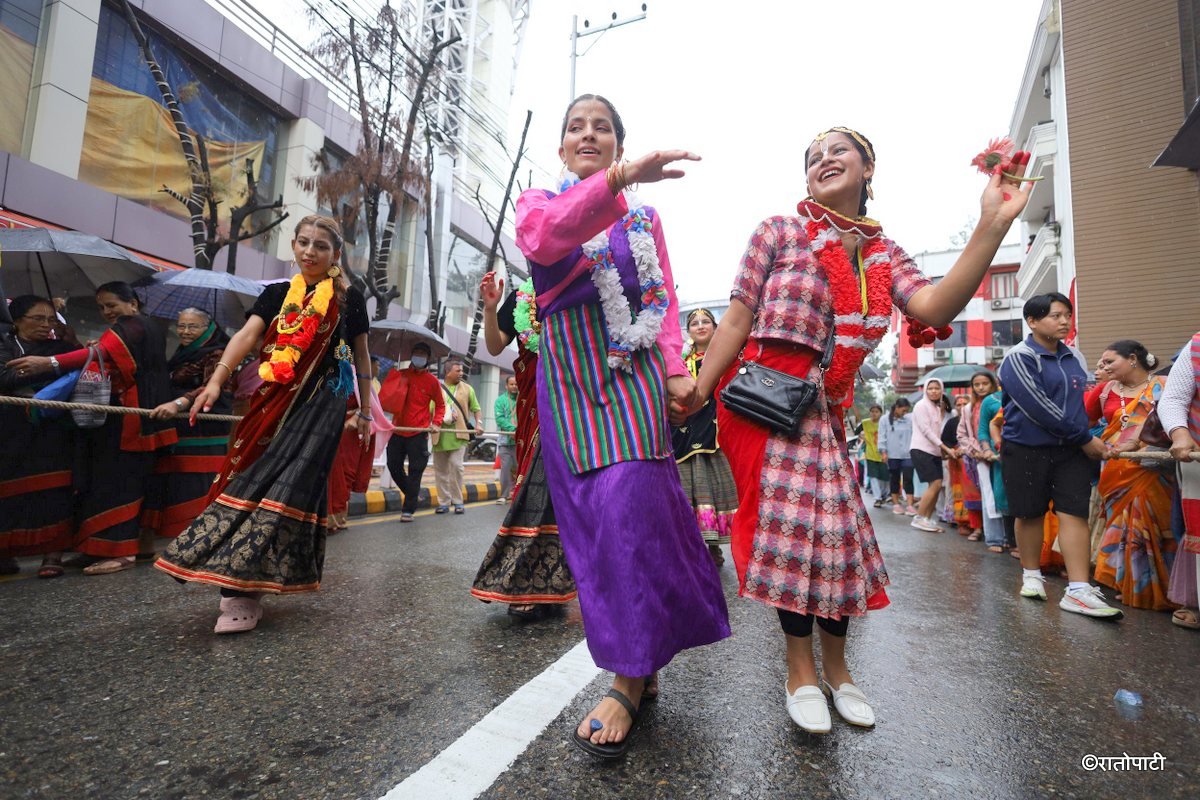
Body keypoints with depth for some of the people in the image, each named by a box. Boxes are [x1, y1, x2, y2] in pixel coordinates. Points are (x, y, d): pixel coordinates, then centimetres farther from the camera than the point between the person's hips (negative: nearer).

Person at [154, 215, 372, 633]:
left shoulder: (348, 299, 3)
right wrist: (217, 379, -18)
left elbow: (362, 358, 7)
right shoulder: (277, 294, 11)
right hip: (275, 402, 5)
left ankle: (244, 590, -7)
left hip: (321, 402, -4)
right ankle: (239, 584, 13)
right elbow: (246, 335, -3)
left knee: (287, 485, -11)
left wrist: (365, 411, 7)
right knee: (249, 480, 2)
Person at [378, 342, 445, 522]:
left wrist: (436, 423, -4)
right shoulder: (399, 375, 6)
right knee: (394, 467, 10)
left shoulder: (432, 381, 0)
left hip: (418, 433, -3)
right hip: (397, 430, 3)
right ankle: (413, 494, 32)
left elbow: (440, 404, 9)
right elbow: (386, 397, 11)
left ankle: (408, 510, 5)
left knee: (415, 472, -2)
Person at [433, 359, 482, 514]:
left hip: (458, 435, -1)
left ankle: (458, 501, 4)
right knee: (441, 469, 6)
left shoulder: (467, 388, 9)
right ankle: (444, 502, 15)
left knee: (456, 466, -8)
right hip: (440, 435, 1)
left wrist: (478, 424, 0)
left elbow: (476, 409, 12)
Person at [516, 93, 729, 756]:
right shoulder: (538, 201, 12)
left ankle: (628, 679, -2)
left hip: (632, 371, 0)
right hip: (569, 376, 1)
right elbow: (542, 236, -15)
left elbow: (664, 299, 8)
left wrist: (675, 370, -10)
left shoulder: (644, 217, 17)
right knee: (591, 513, 0)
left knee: (628, 501, -14)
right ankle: (643, 658, 17)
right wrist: (618, 180, -32)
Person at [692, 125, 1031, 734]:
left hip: (823, 405, 5)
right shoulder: (780, 232, -1)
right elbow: (737, 320, -6)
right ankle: (801, 670, 17)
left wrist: (991, 228, -17)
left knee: (836, 523, 8)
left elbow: (934, 309, -9)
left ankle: (835, 667, 30)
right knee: (790, 520, -4)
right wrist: (696, 392, -12)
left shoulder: (884, 253, 10)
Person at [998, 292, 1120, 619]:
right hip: (1027, 449, -5)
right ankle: (1032, 576, 23)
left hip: (1071, 450, 5)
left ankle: (1078, 590, -4)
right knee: (1030, 514, 7)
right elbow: (1037, 407, -17)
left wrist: (1090, 438, 7)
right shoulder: (1018, 358, -10)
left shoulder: (1075, 358, 12)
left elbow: (1084, 402, 22)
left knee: (1075, 513, -4)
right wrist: (1085, 439, -12)